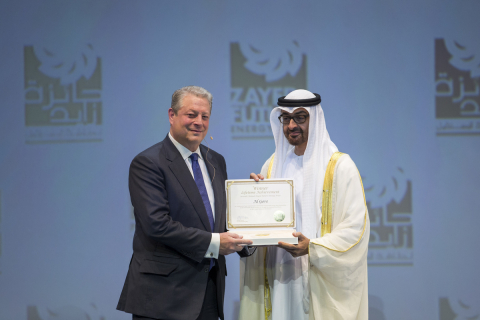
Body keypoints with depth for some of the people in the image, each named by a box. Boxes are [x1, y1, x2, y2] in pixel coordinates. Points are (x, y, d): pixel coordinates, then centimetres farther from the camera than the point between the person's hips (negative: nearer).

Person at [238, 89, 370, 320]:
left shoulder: (339, 166, -4)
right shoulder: (273, 165, 13)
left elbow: (355, 227, -10)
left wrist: (312, 247, -23)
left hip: (321, 281, -4)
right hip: (279, 278, 4)